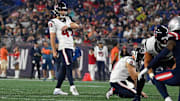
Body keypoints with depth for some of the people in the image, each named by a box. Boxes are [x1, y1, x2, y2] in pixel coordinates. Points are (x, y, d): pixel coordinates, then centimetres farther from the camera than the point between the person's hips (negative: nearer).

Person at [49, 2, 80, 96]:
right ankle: (72, 86, -19)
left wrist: (68, 25, -10)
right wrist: (54, 51, -10)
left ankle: (57, 89, 10)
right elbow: (52, 37, -6)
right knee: (68, 65, -15)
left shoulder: (67, 19, 20)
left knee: (63, 69, 7)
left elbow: (77, 26, 9)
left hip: (70, 47, 7)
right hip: (63, 47, -7)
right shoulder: (53, 22, -2)